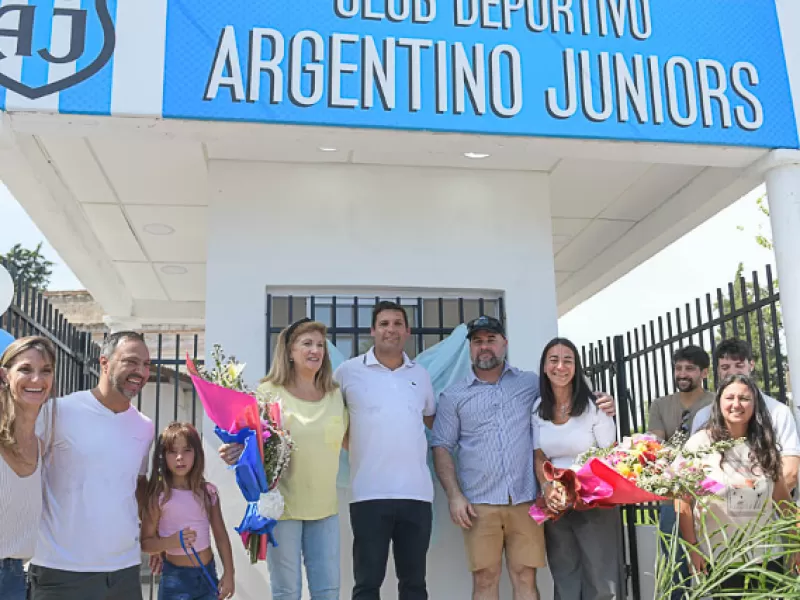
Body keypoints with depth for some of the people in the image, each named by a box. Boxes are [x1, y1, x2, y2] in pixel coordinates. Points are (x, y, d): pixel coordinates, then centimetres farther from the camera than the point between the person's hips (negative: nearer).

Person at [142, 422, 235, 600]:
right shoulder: (158, 496, -9)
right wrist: (170, 542, -24)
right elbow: (146, 543, -6)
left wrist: (228, 573, 5)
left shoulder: (208, 491, 1)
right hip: (175, 577, -3)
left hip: (208, 574, 4)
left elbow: (221, 535, 7)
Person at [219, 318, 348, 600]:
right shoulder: (269, 392, -6)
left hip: (325, 506, 4)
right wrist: (235, 453, -25)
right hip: (282, 505, -3)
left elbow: (348, 441, 15)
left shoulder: (335, 395, 5)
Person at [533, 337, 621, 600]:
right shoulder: (537, 410, 3)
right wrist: (548, 488, -14)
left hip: (594, 504, -3)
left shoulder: (594, 405, -7)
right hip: (555, 505, 4)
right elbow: (539, 457, 5)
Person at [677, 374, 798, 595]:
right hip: (717, 560, -4)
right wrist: (692, 547, -10)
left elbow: (783, 499, 11)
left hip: (765, 557, 4)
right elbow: (683, 500, -7)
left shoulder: (765, 445, 5)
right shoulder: (701, 442, -8)